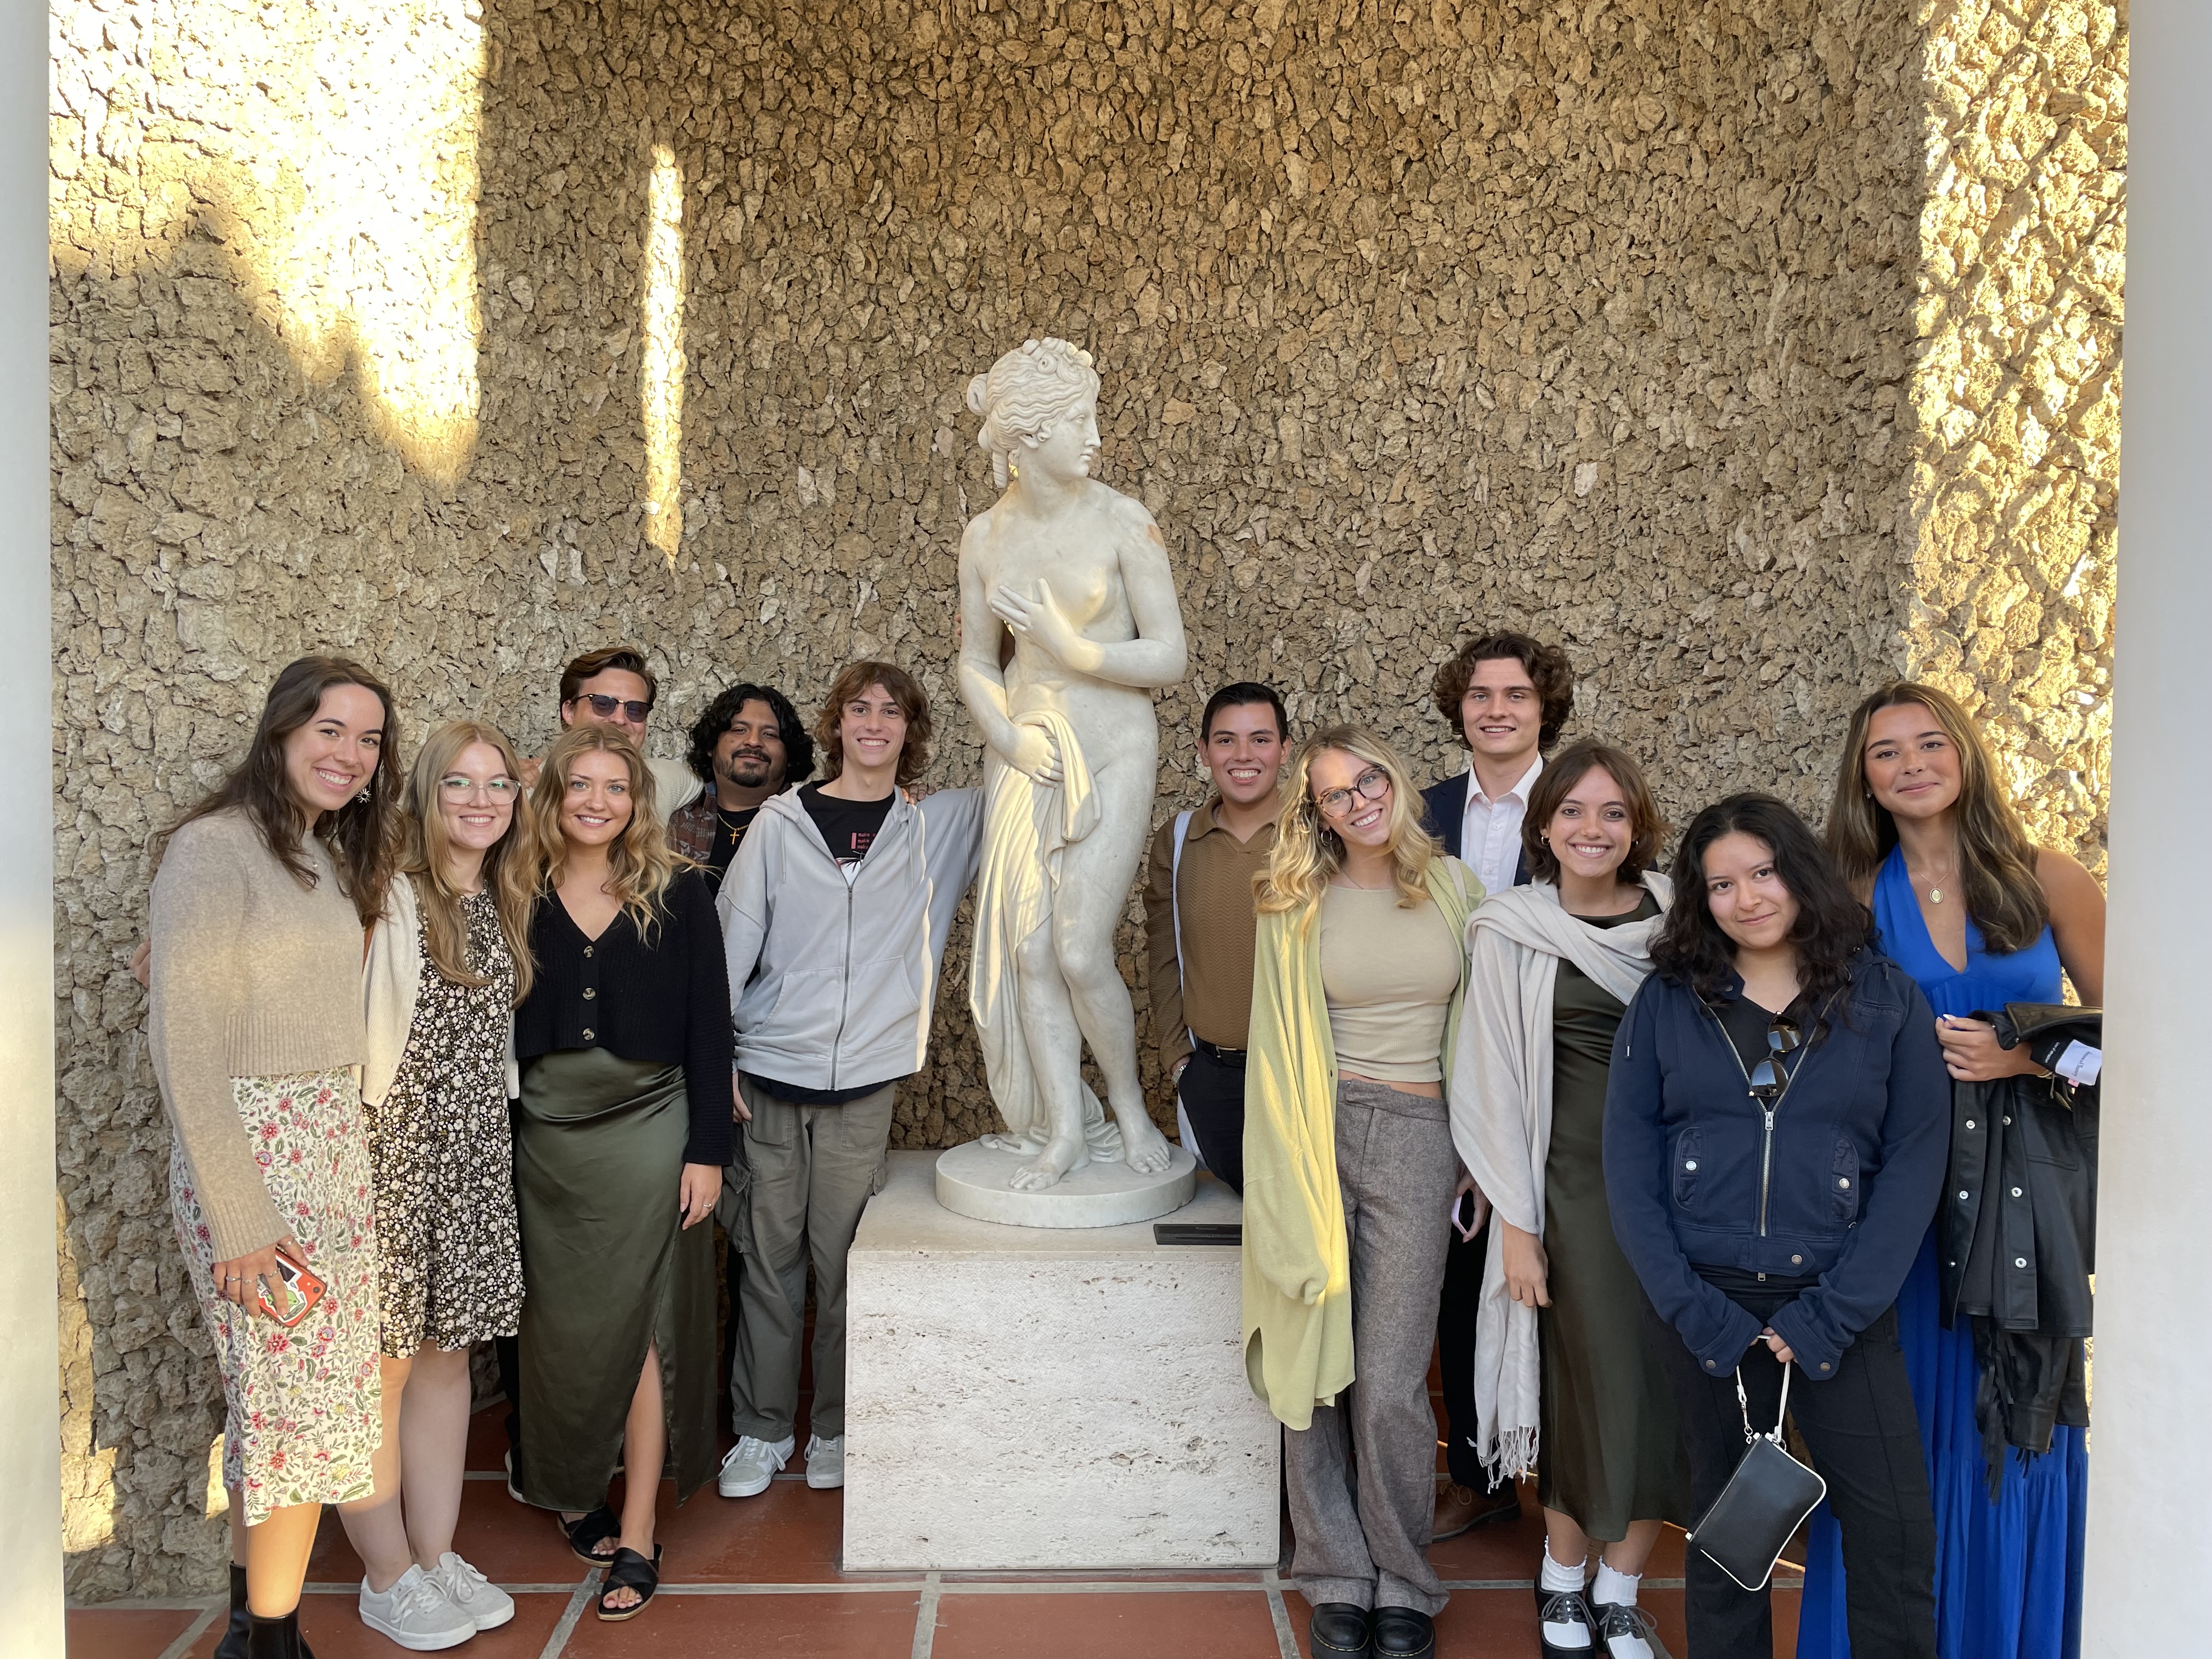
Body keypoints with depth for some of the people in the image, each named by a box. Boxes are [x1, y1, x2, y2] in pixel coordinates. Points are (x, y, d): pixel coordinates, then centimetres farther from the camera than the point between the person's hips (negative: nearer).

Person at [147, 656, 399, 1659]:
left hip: (334, 1147, 8)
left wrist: (352, 1151, 4)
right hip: (249, 1152, -8)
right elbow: (183, 1043, -17)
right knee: (303, 1402, -2)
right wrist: (237, 1217, -18)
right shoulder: (214, 849, -13)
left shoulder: (329, 857, 12)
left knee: (278, 1398, 15)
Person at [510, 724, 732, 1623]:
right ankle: (572, 1491, 31)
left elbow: (708, 1025, -3)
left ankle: (636, 1536, 10)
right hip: (546, 1137, 2)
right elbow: (493, 1025, 5)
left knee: (637, 1327, 1)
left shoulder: (678, 893, -3)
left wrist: (706, 1151, -7)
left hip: (647, 1130, -2)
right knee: (560, 1327, 11)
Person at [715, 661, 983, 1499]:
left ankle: (835, 1430, 24)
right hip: (768, 1076, 0)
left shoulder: (940, 826, 4)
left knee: (843, 1260, 6)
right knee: (767, 1257, 7)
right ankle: (762, 1430, 23)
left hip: (864, 1083, 0)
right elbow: (730, 944, 2)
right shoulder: (781, 823, 2)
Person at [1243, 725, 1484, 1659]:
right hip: (1320, 1132, 0)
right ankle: (1338, 1579, 21)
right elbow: (1276, 1046, 6)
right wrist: (1291, 1178, 0)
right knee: (1314, 1366, 3)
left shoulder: (1453, 888, 8)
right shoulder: (1297, 907, 5)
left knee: (1390, 1386, -4)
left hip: (1417, 1137, 0)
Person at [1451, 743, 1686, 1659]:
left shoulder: (1678, 915, 4)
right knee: (1600, 1383, 0)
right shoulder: (1510, 935, -3)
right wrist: (1516, 1224, -4)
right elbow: (1495, 1084, -2)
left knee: (1669, 1385, 5)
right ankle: (1562, 1586, 25)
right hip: (1577, 1178, -3)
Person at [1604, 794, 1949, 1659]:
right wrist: (1691, 1309, -10)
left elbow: (1915, 1159, -2)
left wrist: (1835, 1312, -10)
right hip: (1702, 1304, 1)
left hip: (1838, 1303, 0)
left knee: (1895, 1530, -2)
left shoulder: (1887, 997, 2)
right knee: (1724, 1516, 11)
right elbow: (1628, 1160, -1)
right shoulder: (1666, 1001, 3)